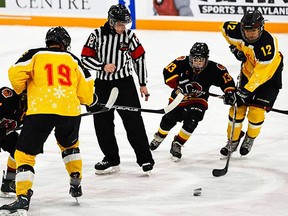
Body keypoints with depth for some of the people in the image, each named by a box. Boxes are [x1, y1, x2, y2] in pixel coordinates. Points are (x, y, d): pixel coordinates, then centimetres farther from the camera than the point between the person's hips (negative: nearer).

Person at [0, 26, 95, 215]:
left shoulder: (35, 55, 12)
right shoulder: (73, 60, 19)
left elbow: (16, 73, -2)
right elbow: (85, 91, 16)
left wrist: (21, 90, 18)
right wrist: (91, 100, 39)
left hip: (40, 110, -3)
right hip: (70, 110, 3)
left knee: (25, 154, 2)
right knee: (70, 145, 35)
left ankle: (23, 197, -14)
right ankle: (76, 183, 36)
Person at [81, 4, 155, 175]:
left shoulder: (129, 36, -4)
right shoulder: (97, 35, -5)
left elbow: (139, 59, 3)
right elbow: (86, 58, -3)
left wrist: (143, 84, 5)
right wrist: (103, 66, -18)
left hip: (125, 83, -2)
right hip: (102, 84, 2)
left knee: (133, 121, -8)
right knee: (102, 123, 6)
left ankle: (145, 159, -4)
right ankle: (111, 159, 18)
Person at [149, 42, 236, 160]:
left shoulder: (213, 69, -23)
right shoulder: (183, 62, -26)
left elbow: (226, 79, -17)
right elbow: (168, 72, -32)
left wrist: (229, 92, -32)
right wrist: (180, 84, -42)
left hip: (198, 99, -1)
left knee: (191, 122, -21)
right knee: (169, 119, 13)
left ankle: (177, 145, 1)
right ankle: (159, 137, 47)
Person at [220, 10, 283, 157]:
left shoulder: (268, 44, -37)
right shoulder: (238, 31, -21)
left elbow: (261, 74, -38)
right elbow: (225, 28, 4)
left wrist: (246, 90, -40)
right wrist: (235, 48, -3)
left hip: (269, 76, -5)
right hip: (248, 73, 5)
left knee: (256, 111, -12)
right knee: (237, 107, -1)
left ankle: (250, 139, 15)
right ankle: (233, 140, 16)